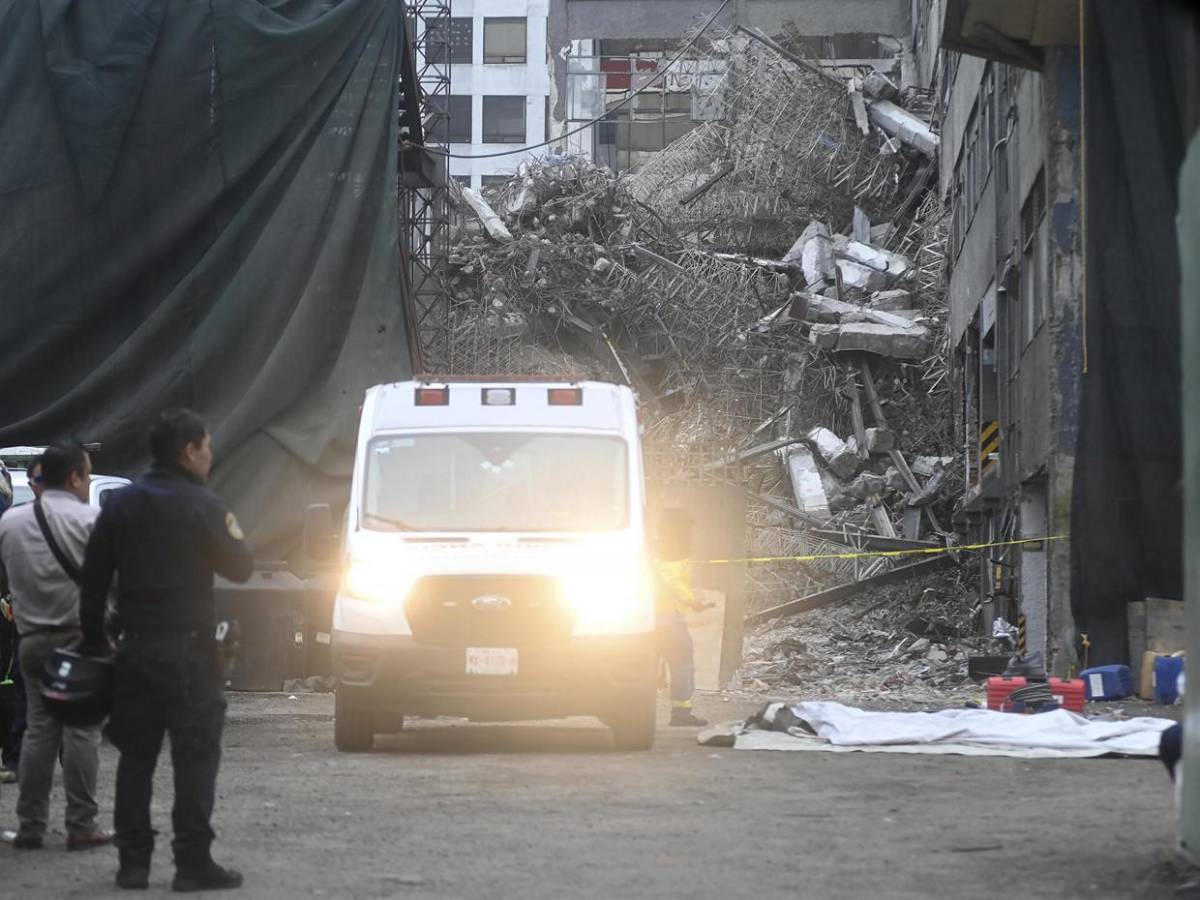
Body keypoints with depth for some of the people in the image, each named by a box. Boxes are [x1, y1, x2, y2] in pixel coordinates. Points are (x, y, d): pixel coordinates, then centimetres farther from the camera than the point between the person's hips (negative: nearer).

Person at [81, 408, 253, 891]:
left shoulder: (120, 505, 7)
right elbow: (238, 567, -5)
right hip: (189, 650, -5)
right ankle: (193, 862, -3)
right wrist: (234, 533, 13)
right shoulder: (202, 506, -10)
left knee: (136, 757, 10)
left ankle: (133, 860, 9)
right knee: (196, 759, -1)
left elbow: (93, 578, 8)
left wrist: (94, 639, 13)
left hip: (135, 649, 5)